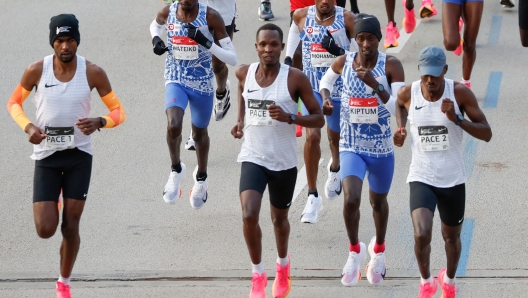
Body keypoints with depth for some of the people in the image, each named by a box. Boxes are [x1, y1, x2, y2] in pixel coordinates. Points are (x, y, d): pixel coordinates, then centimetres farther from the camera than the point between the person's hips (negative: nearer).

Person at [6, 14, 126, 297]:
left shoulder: (92, 72, -9)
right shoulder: (36, 71, -9)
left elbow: (118, 112, -2)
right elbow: (14, 102, 7)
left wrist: (99, 122, -24)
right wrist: (27, 126, -13)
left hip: (79, 156, 0)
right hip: (46, 155, 0)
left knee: (71, 227, 0)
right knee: (45, 229, -7)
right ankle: (51, 204, 31)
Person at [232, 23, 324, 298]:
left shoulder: (295, 78, -13)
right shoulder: (245, 73, -3)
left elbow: (318, 119, -9)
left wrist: (290, 117, -25)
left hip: (284, 161, -1)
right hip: (253, 158, 1)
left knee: (279, 219, 17)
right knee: (249, 216, -18)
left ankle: (283, 264, 47)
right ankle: (258, 275, 1)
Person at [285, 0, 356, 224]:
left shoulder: (346, 19, -14)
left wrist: (340, 52, -30)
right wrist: (288, 57, 16)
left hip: (339, 86, 0)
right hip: (311, 86, 0)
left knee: (336, 137, 19)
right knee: (312, 136, -16)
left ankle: (334, 168, 55)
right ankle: (313, 197, -9)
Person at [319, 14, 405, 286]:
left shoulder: (391, 66, -14)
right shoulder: (343, 63, -7)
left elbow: (400, 108, -21)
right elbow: (326, 79, 17)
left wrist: (375, 85, -32)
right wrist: (326, 98, -3)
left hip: (381, 149, 0)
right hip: (351, 147, 0)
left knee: (378, 201, 20)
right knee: (351, 199, -20)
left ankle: (378, 250, 47)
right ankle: (355, 250, 6)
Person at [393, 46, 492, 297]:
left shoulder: (460, 93, -14)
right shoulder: (408, 94, -8)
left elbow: (486, 133, -13)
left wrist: (457, 119, -26)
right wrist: (401, 127, 2)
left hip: (453, 180, 1)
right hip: (421, 179, -1)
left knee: (451, 237, 17)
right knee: (422, 235, -20)